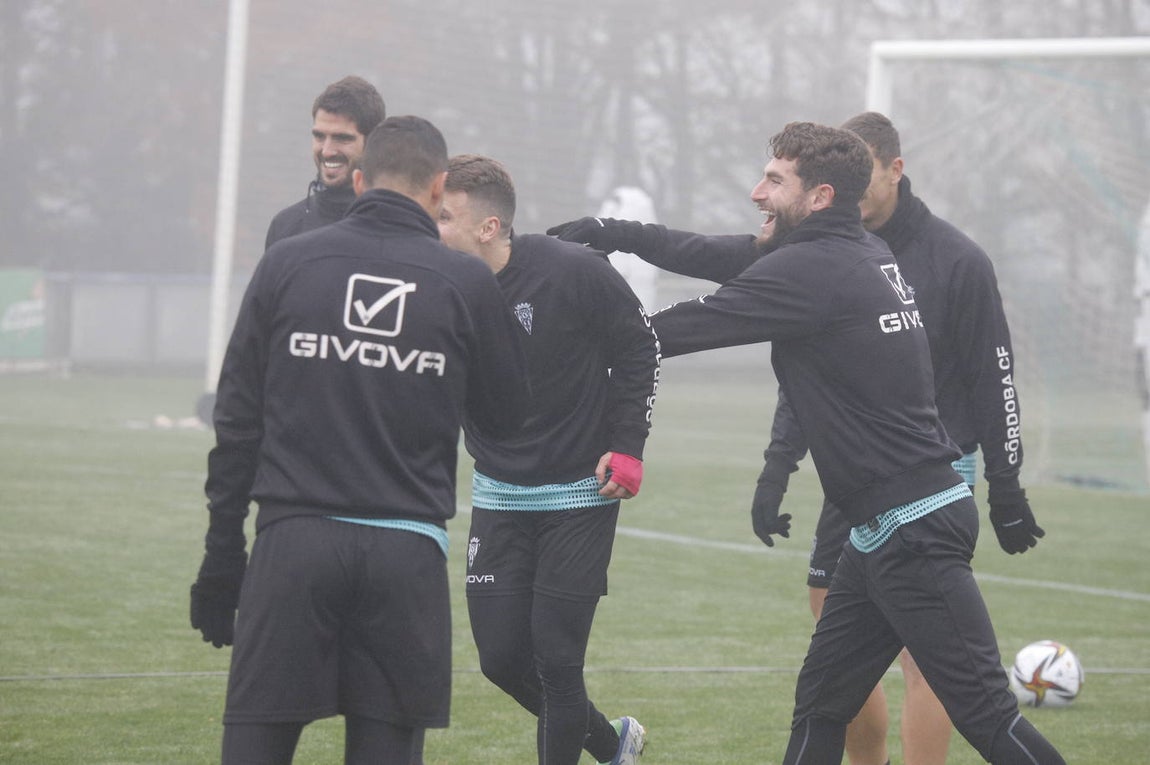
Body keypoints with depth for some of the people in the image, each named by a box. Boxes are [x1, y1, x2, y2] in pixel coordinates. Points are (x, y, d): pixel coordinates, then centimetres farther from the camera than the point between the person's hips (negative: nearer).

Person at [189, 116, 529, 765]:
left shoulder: (286, 263, 4)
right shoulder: (466, 283, 2)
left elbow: (238, 423, 6)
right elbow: (507, 414, 13)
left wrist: (222, 557, 11)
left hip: (292, 541, 0)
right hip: (407, 552, 0)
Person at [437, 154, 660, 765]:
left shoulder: (572, 272, -18)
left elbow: (639, 347, -5)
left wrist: (627, 446, -10)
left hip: (580, 494, -4)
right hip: (499, 496, 4)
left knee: (554, 657, -7)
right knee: (500, 657, 3)